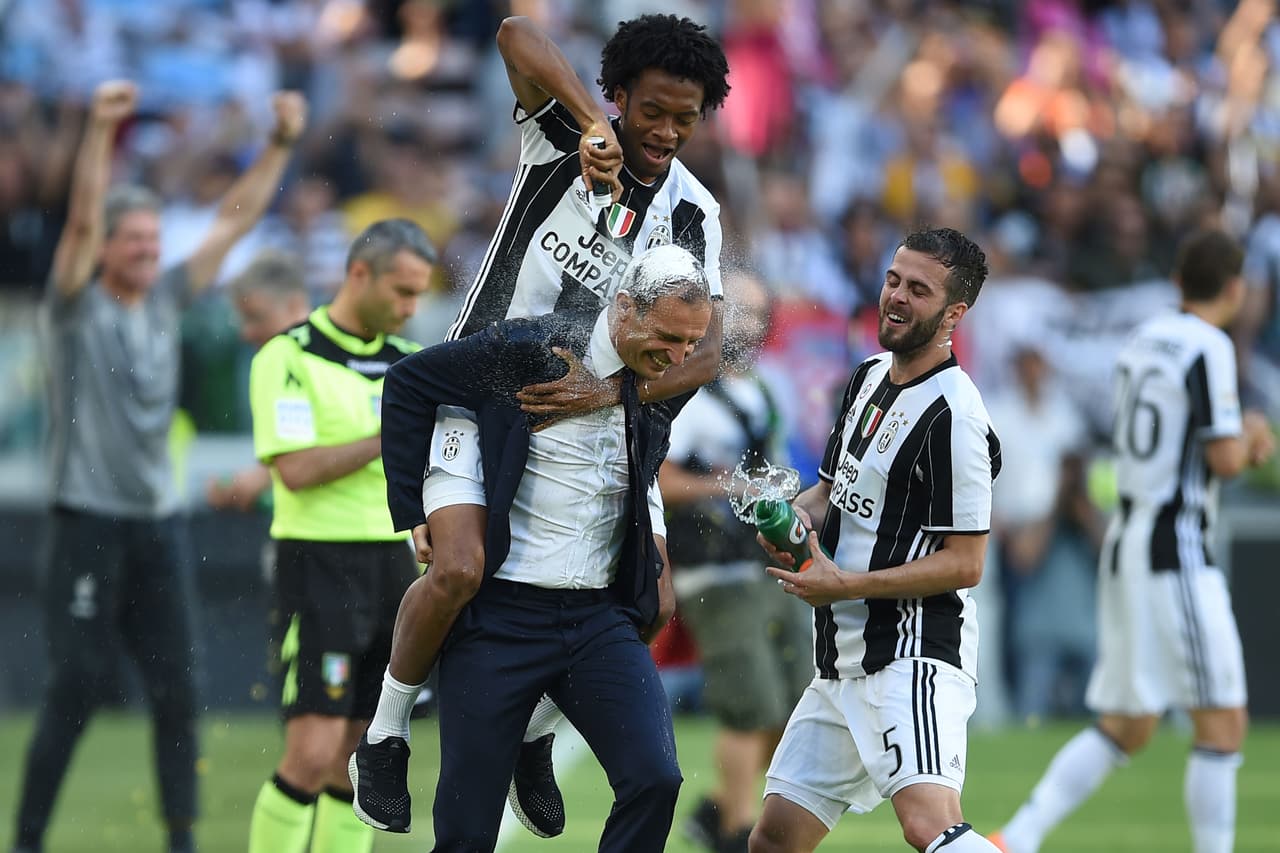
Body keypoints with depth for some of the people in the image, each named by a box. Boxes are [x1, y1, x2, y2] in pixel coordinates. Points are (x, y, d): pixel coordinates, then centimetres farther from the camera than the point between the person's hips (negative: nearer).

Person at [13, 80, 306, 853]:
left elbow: (235, 221, 11)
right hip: (89, 521, -5)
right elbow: (82, 219, -18)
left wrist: (282, 144, 4)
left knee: (178, 686, 2)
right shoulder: (76, 308, -3)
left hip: (160, 521, 5)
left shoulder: (166, 302, 11)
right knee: (76, 687, -6)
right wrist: (102, 131, -30)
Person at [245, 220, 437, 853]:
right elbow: (296, 469, -17)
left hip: (395, 564, 6)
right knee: (313, 753, -13)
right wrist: (392, 437, -18)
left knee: (362, 761, 5)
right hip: (319, 567, -6)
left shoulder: (410, 362, 13)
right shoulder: (289, 357, -7)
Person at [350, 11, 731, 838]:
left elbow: (707, 350, -11)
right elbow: (518, 36, -29)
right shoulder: (563, 137, -11)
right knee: (459, 570, -26)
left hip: (581, 416, 4)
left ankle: (535, 736, 22)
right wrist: (594, 123, -41)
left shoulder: (693, 214, -3)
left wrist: (612, 390, -27)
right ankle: (387, 734, -2)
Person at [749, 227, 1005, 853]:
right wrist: (797, 517, 4)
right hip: (842, 658, 9)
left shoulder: (952, 416, -14)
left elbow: (964, 565, -15)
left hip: (914, 650, -9)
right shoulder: (871, 378, 14)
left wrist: (847, 585, -17)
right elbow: (832, 487, 27)